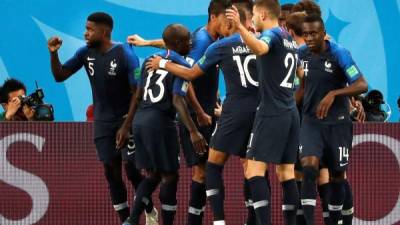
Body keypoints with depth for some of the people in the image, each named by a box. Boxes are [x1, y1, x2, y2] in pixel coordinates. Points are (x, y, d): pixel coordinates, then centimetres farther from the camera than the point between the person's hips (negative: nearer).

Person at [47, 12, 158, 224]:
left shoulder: (125, 54, -17)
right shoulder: (85, 53, -3)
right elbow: (59, 76, 1)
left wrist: (126, 126, -18)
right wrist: (53, 54, -17)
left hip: (126, 118, -5)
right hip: (103, 121, 5)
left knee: (131, 169, -9)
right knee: (111, 171, 1)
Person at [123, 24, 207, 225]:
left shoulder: (150, 61, 15)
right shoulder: (181, 66, -6)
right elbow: (177, 101, -16)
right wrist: (193, 131, -19)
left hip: (140, 119, 7)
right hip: (160, 121, -7)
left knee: (152, 175, 16)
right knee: (169, 177, 4)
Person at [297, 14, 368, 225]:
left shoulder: (339, 54, -15)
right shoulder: (302, 53, 0)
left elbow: (362, 85, -21)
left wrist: (333, 94, -30)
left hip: (337, 123, -2)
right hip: (311, 121, 2)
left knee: (337, 176, 7)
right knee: (309, 168, -18)